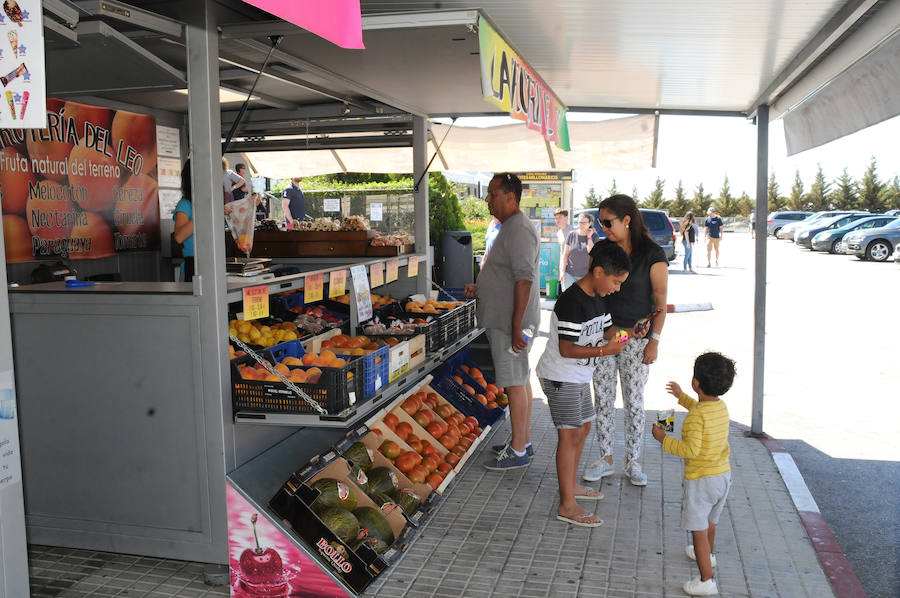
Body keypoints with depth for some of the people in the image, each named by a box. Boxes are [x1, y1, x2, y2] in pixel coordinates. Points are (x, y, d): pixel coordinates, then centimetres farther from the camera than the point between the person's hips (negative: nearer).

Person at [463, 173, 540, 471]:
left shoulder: (519, 230, -18)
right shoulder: (511, 227, 16)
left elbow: (524, 279, -25)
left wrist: (516, 327, -27)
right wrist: (480, 289, 16)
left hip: (510, 323, -11)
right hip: (506, 321, 11)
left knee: (515, 384, -4)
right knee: (520, 381, 16)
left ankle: (518, 452, 5)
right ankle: (523, 442, 27)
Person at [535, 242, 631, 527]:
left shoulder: (597, 298, 6)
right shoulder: (572, 302, -24)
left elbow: (604, 332, 14)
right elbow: (566, 349, -25)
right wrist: (603, 351, -32)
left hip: (579, 376, 10)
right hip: (560, 377, -10)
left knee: (584, 427, 19)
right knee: (570, 436, -8)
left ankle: (570, 485, 36)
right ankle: (567, 505, -1)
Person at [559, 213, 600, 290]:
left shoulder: (594, 236, -2)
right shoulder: (572, 235, 0)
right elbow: (565, 254, 2)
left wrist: (589, 237, -12)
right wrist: (562, 271, -6)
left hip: (586, 275, 0)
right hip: (570, 274, 0)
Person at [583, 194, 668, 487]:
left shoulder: (653, 255, -8)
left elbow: (660, 302, -6)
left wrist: (654, 341, -10)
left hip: (637, 340, -4)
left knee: (634, 403, 5)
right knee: (603, 400, 9)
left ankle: (633, 463, 20)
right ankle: (605, 459, 22)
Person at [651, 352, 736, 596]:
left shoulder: (695, 416, -25)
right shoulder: (722, 407, 1)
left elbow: (691, 450, -30)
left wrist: (664, 439, -19)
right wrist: (681, 396, 30)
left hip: (700, 479, -8)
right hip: (724, 475, 8)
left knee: (699, 530, 0)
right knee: (709, 520, 30)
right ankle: (707, 554, 52)